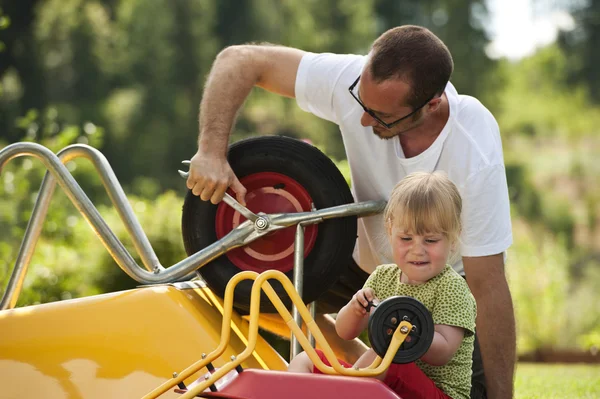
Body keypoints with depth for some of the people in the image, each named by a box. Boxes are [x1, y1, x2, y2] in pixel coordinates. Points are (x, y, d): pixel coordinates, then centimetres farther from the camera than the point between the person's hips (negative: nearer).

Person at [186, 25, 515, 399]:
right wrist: (212, 150, -34)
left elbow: (488, 288, -32)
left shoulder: (476, 154, -37)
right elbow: (241, 60, -20)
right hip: (366, 260, 4)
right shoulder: (355, 79, -29)